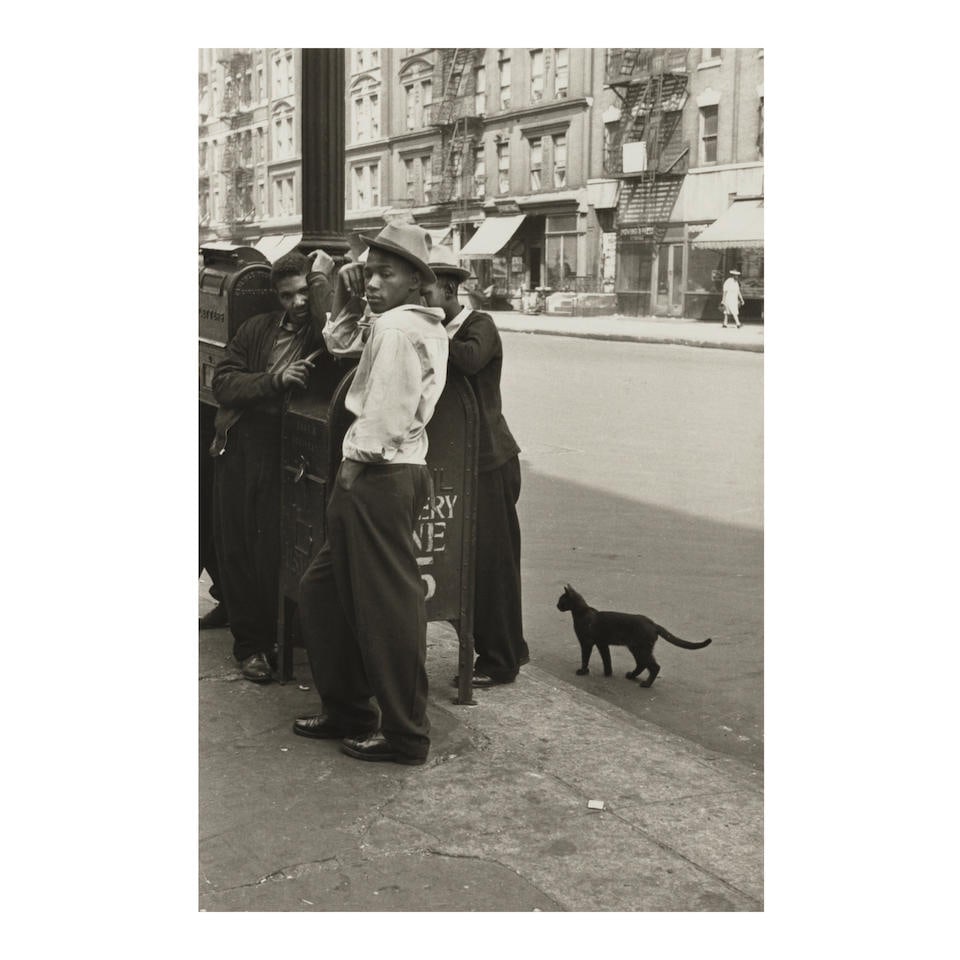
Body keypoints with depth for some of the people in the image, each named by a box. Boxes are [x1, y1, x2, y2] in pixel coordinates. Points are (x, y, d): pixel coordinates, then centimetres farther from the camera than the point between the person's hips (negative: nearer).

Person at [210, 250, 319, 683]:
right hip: (238, 448, 5)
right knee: (234, 547, 9)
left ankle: (282, 639, 17)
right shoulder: (257, 329, 10)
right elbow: (222, 381, 2)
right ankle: (250, 643, 22)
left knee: (273, 553, -1)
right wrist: (277, 379, -13)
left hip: (286, 453, -4)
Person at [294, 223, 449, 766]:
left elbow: (385, 408, -20)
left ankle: (405, 735, 6)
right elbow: (340, 344, 26)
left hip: (379, 474, -10)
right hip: (380, 473, 10)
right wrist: (343, 296, 13)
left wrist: (357, 460, -10)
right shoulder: (425, 325, 16)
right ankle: (346, 711, 27)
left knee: (388, 604, -3)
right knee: (324, 589, 17)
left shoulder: (396, 325, -14)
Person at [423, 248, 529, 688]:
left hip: (489, 462, -8)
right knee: (471, 559, 13)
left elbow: (471, 359, -33)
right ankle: (509, 647, 26)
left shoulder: (480, 325, -10)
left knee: (491, 560, -2)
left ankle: (499, 660, 8)